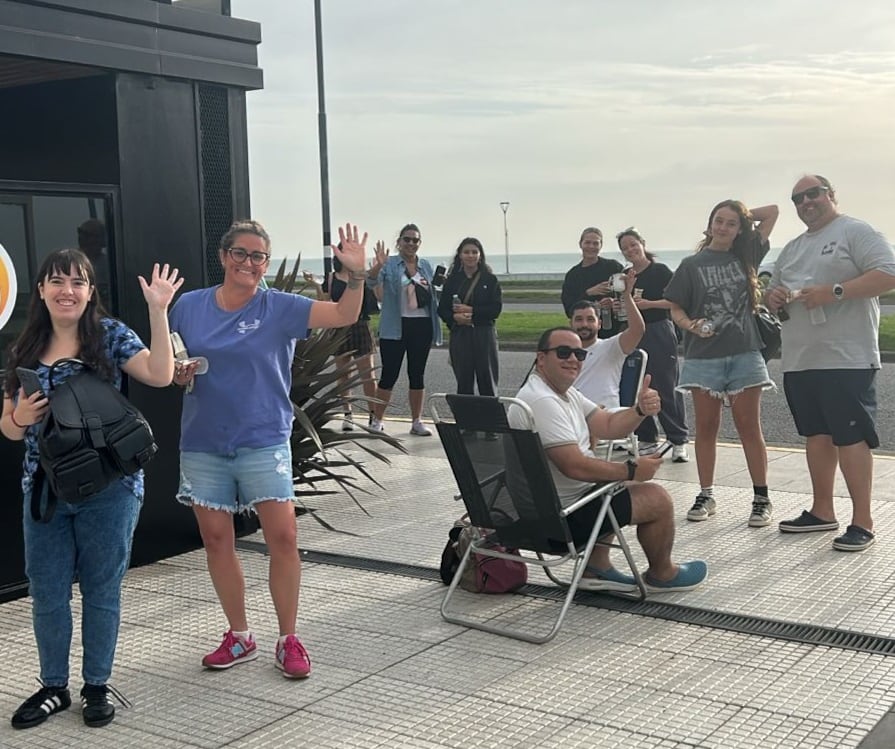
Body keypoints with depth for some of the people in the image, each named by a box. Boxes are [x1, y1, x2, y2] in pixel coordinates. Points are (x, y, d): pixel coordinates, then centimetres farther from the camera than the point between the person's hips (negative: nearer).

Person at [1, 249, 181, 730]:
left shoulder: (110, 335, -3)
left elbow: (159, 375, -19)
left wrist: (158, 311, -26)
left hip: (108, 488, -3)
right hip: (43, 489, 4)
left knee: (101, 590, 8)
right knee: (47, 593, 11)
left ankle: (97, 687, 23)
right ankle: (53, 687, 27)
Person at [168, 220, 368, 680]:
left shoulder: (280, 308, -4)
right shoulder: (189, 307, 3)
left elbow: (343, 315, -13)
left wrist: (356, 276, -29)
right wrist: (179, 374, -10)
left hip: (263, 440, -2)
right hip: (203, 443, 3)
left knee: (283, 537, -8)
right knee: (216, 538, 7)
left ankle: (289, 641, 7)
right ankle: (239, 637, 23)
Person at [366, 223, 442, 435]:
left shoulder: (426, 265, 10)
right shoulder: (390, 264, -4)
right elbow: (372, 281, -22)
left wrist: (436, 327, 11)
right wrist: (378, 265, -43)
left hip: (422, 326, 4)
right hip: (395, 328, -4)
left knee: (417, 374, 9)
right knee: (389, 374, -2)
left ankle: (417, 422, 17)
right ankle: (376, 420, 8)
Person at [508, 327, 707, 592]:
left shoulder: (565, 392, 9)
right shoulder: (541, 401, -24)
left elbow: (608, 426, 8)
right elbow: (575, 467, -28)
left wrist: (641, 410, -12)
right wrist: (631, 470, -15)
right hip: (561, 519, -11)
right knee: (657, 499, 0)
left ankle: (596, 567, 22)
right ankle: (661, 575, 25)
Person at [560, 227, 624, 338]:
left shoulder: (613, 267, 4)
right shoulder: (572, 275, 10)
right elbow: (569, 310, 1)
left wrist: (614, 302, -21)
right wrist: (588, 293, -12)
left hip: (613, 329, -2)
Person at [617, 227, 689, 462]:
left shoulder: (660, 271, -4)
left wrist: (648, 303, -20)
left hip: (659, 331, -6)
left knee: (666, 388, -8)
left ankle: (679, 440, -4)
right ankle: (646, 437, 16)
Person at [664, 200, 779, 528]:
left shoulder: (745, 256, 9)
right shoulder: (692, 265, 4)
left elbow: (772, 212, 13)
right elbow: (676, 309, 3)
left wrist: (743, 216, 11)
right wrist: (692, 325, -14)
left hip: (744, 353, 1)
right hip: (704, 356, 0)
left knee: (749, 427, 1)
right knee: (706, 427, 5)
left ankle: (762, 497, 5)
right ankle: (705, 496, 13)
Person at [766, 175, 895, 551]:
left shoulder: (856, 232, -4)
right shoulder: (792, 249, 21)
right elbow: (773, 289, 28)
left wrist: (834, 291, -21)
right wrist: (774, 296, 3)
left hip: (845, 358, -8)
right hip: (800, 360, 8)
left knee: (851, 436, -7)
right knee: (817, 435, 13)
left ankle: (862, 523, -2)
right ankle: (822, 511, 22)